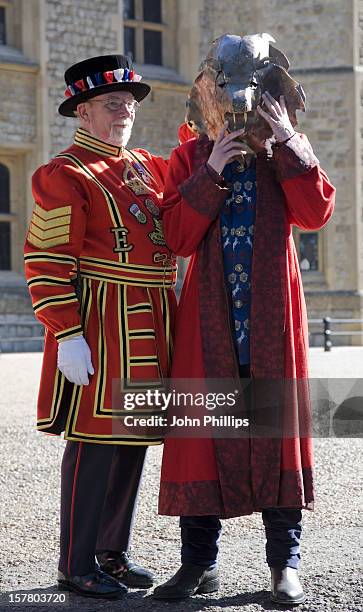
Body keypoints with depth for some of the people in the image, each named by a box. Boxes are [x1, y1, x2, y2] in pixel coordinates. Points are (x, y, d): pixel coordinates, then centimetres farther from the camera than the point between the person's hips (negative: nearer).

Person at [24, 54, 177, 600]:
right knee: (95, 441, -5)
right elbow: (45, 263, -13)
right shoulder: (64, 175, -9)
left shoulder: (145, 166, 15)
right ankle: (76, 566, 4)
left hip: (149, 324, 8)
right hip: (100, 325, -8)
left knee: (133, 439, 13)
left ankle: (113, 551, 25)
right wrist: (67, 336, -19)